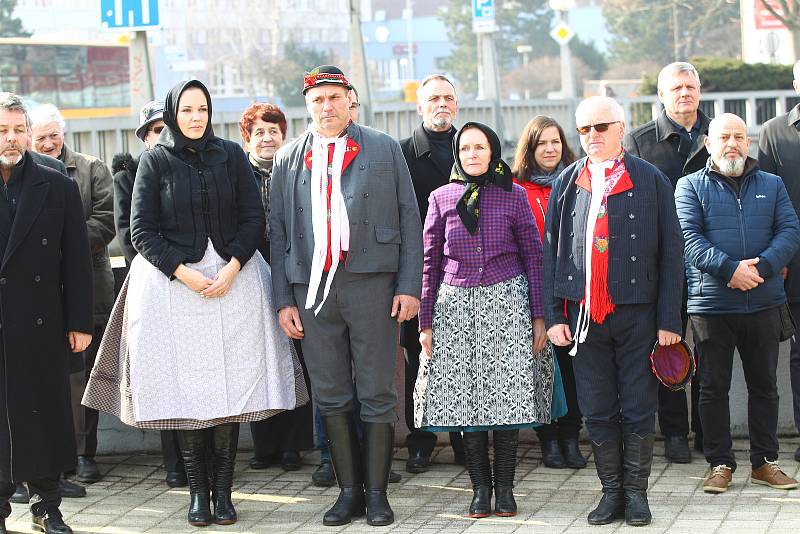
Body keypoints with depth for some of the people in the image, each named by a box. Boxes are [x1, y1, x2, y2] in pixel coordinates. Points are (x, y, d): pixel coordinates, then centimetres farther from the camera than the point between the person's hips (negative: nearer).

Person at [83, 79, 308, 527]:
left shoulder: (231, 155, 7)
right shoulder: (155, 162, 3)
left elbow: (254, 218, 4)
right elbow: (142, 231, -1)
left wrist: (232, 268, -10)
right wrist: (184, 273, -11)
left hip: (233, 279, 1)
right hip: (173, 284, -1)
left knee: (230, 384, -2)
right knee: (185, 386, -2)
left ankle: (223, 489, 3)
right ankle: (198, 490, 5)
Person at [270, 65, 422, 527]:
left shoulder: (384, 149, 6)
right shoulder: (288, 160, 12)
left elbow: (409, 219, 4)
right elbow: (278, 232, 12)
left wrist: (409, 286, -4)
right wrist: (283, 300, 5)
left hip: (371, 284, -2)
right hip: (312, 288, 2)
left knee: (377, 393, 0)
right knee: (331, 396, 5)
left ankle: (377, 493, 8)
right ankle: (349, 490, 14)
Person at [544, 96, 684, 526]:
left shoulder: (651, 180, 1)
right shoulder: (566, 183, 8)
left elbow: (671, 252, 0)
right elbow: (551, 251, 8)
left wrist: (669, 320, -5)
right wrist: (553, 315, 0)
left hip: (636, 311, -2)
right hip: (583, 312, 2)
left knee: (638, 409, 4)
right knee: (597, 410, 7)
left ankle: (636, 491, 16)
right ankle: (611, 491, 18)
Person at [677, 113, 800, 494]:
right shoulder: (691, 187, 4)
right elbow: (689, 237, -9)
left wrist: (762, 266, -16)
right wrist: (730, 268, -20)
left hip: (764, 302, 2)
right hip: (711, 303, -2)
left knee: (764, 385, 9)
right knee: (714, 387, 4)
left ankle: (765, 462, 18)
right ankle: (720, 464, 13)